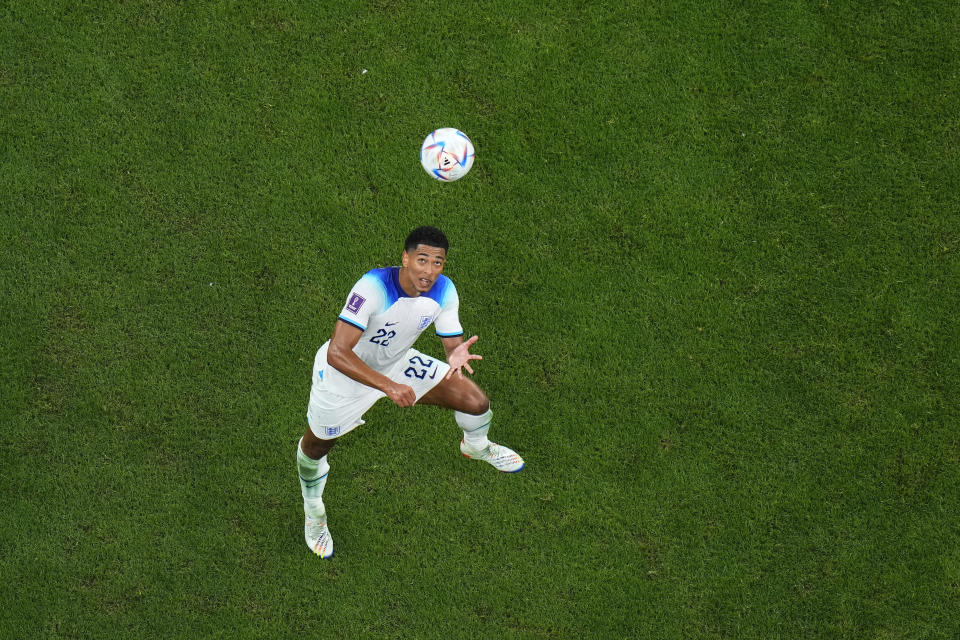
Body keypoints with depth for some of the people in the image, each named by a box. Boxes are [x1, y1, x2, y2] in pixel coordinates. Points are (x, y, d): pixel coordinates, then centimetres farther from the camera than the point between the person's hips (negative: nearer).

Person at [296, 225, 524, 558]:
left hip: (397, 362, 4)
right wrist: (388, 386, -52)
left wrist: (458, 356, -38)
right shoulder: (374, 287, -40)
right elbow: (337, 353, -45)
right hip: (343, 371, -4)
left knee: (477, 402, -1)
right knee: (315, 445, 15)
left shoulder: (444, 291, -21)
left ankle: (476, 446, 38)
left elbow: (453, 343, -12)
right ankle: (313, 512, 49)